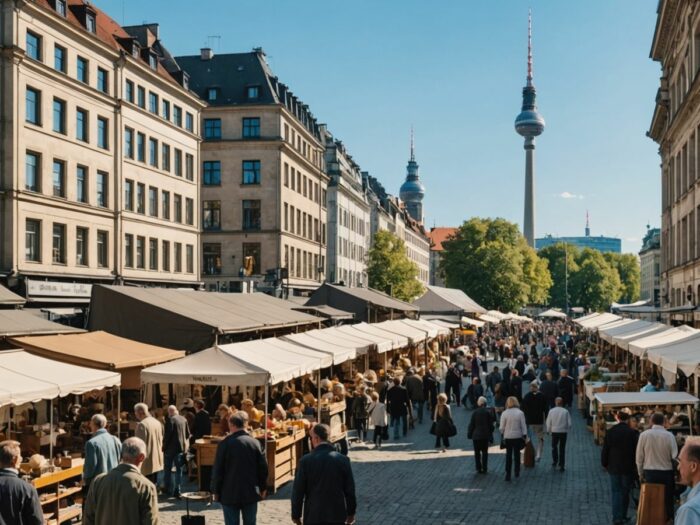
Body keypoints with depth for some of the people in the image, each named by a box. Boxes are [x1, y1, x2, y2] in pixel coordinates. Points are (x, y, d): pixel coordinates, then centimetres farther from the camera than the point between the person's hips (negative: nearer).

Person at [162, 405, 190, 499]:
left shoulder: (170, 420, -14)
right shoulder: (184, 419, 4)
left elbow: (167, 435, -16)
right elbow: (188, 434, 8)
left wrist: (164, 447, -7)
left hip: (171, 448, -5)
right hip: (182, 448, 5)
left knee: (168, 468, 12)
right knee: (179, 469, 7)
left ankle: (167, 488, 20)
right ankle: (177, 490, 4)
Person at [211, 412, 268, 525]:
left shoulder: (225, 443, -10)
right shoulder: (255, 443, -3)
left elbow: (217, 470, -7)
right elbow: (263, 467, 1)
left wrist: (216, 490, 5)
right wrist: (263, 488, 14)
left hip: (230, 494, -2)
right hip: (251, 493, 2)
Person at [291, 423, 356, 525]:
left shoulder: (306, 461, -10)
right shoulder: (343, 460, -5)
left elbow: (298, 491, -5)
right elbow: (350, 489, 1)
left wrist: (296, 515, 7)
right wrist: (351, 513, 13)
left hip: (313, 516, -2)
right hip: (337, 515, 2)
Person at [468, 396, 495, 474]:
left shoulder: (475, 412, -8)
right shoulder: (488, 412, -6)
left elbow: (471, 424, -5)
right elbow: (491, 424, -2)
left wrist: (469, 434, 5)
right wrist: (491, 435, 7)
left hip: (476, 435, -1)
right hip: (485, 435, 1)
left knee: (477, 453, 9)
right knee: (485, 452, 10)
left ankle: (479, 468, 8)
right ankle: (484, 468, 8)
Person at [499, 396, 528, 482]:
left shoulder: (504, 413, -8)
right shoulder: (520, 413, -7)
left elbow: (502, 427, -4)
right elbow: (523, 426, -5)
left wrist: (502, 434, 11)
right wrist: (525, 436, 2)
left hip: (508, 437, 0)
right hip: (518, 437, 0)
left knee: (508, 455, 6)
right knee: (517, 454, 15)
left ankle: (508, 475, 3)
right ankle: (517, 472, 25)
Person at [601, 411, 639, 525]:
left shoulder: (609, 432, -4)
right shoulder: (633, 433, -9)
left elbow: (605, 450, 1)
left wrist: (605, 464, 13)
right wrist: (636, 466, 5)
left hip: (614, 467, 1)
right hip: (628, 467, -1)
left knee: (616, 491, 5)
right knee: (625, 492, 12)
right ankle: (623, 516, 16)